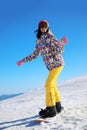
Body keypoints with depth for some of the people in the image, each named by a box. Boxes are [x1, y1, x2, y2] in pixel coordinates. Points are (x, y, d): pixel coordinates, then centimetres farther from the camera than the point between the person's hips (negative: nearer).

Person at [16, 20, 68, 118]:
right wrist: (23, 61, 10)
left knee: (49, 85, -14)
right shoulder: (38, 41, 5)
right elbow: (35, 55, 12)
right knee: (52, 85, 18)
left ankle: (51, 109, -6)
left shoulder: (50, 37, -14)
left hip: (57, 63, -8)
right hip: (51, 66, 8)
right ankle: (57, 106, 32)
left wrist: (61, 43, -37)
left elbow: (60, 51, -18)